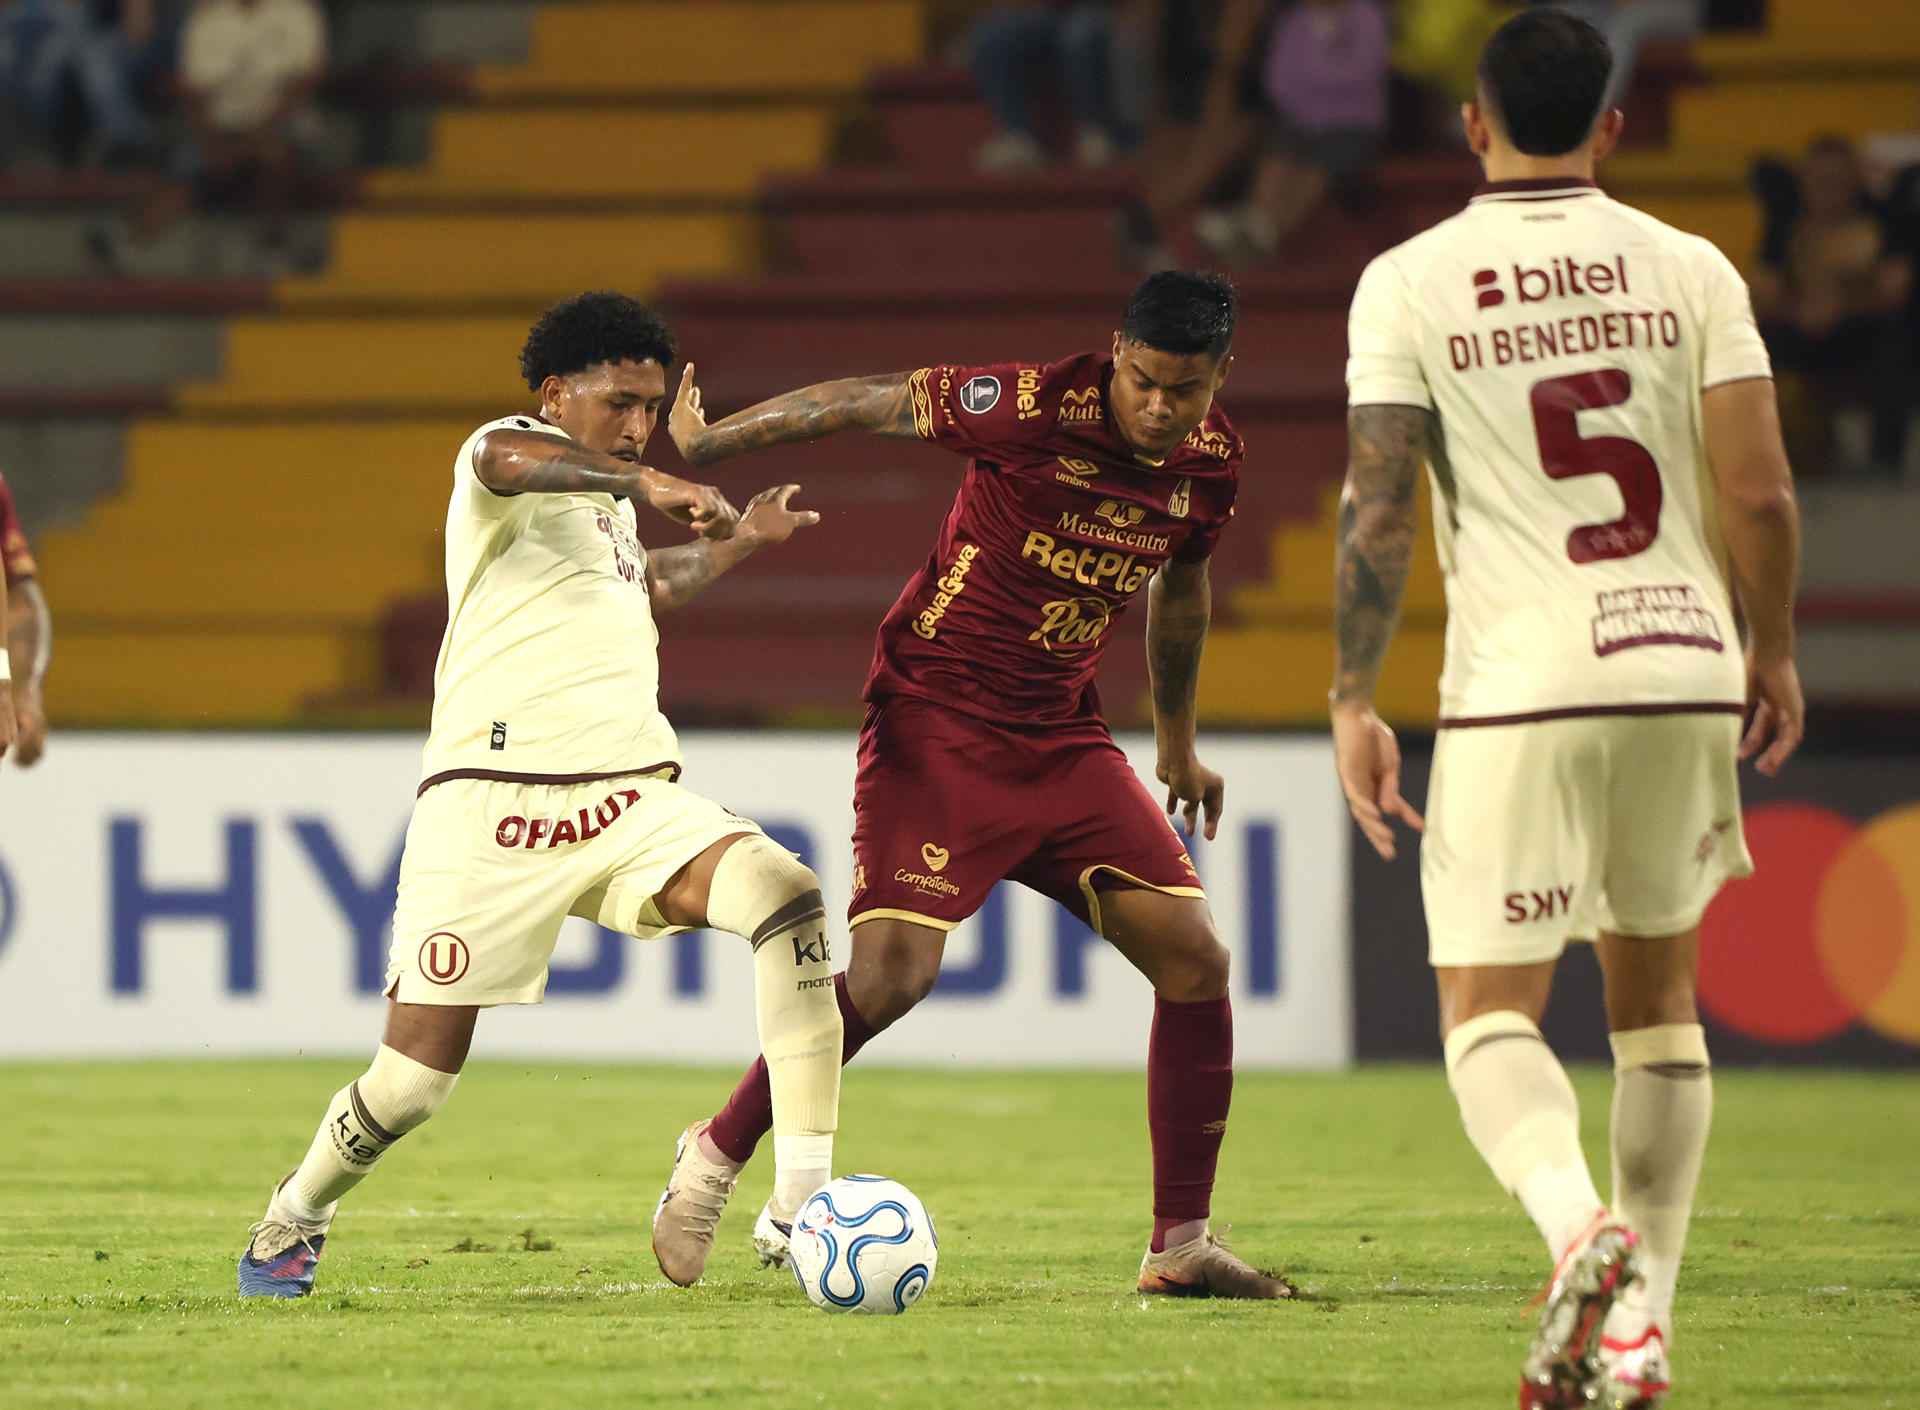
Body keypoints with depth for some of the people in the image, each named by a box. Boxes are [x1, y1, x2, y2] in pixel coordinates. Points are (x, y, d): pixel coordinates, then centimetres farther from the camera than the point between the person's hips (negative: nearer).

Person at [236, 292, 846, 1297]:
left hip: (631, 800, 6)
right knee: (415, 1078, -5)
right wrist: (644, 483, -39)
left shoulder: (605, 500, 26)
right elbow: (503, 462, -28)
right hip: (496, 795, -6)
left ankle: (802, 1205, -23)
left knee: (787, 898, -22)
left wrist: (735, 545, 47)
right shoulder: (519, 450, 1)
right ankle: (291, 1225, 25)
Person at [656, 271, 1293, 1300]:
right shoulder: (1034, 407, -20)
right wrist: (704, 444, -5)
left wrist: (1177, 744, 31)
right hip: (935, 721, -6)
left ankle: (1181, 1246, 3)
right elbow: (870, 402, -9)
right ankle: (719, 1154, 4)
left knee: (1194, 956, -6)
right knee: (892, 972, -20)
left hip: (1063, 735, 6)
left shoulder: (1212, 463, 1)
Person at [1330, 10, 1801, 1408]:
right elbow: (1759, 492, -1)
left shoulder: (1409, 283, -2)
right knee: (1658, 997, 16)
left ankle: (1581, 1227, -26)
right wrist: (1773, 650, 14)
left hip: (1520, 687, -2)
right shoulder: (1690, 272, 3)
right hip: (1684, 673, 2)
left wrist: (1354, 699, -1)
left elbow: (1377, 508, -7)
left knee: (1490, 1011, 2)